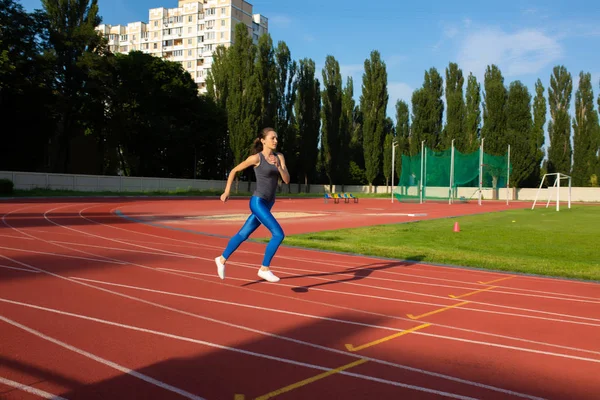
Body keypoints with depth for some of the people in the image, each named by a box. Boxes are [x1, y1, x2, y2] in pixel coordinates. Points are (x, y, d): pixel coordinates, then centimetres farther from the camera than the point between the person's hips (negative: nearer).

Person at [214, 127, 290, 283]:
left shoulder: (279, 157, 6)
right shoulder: (256, 158, -9)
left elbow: (287, 180, -1)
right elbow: (234, 171, 2)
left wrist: (278, 166, -19)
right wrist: (226, 192, 2)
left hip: (267, 204, 7)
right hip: (258, 202, -7)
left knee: (243, 234, 18)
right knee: (278, 234, -16)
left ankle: (222, 259, 36)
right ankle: (264, 269, -3)